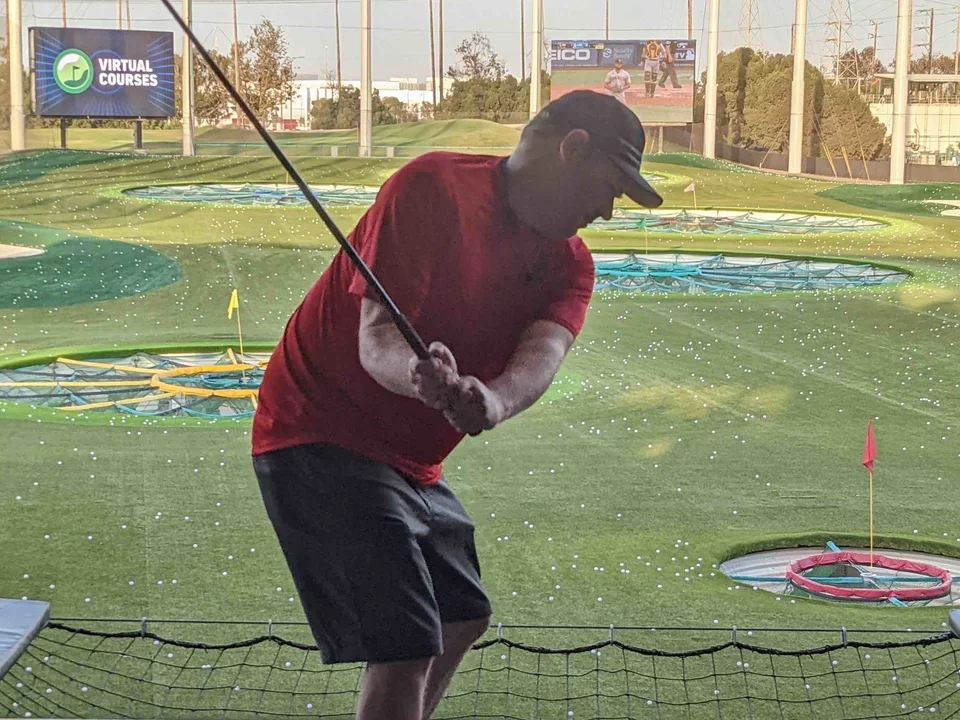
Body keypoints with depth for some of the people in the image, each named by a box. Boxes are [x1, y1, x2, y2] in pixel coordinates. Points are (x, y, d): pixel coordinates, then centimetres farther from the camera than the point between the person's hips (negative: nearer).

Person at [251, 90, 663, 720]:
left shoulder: (569, 263, 4)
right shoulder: (433, 188, -17)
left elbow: (542, 354, -18)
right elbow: (376, 336, -26)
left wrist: (494, 400, -41)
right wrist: (417, 374, -50)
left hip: (413, 459, 9)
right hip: (321, 436, -9)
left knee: (464, 619, 24)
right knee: (406, 649, -17)